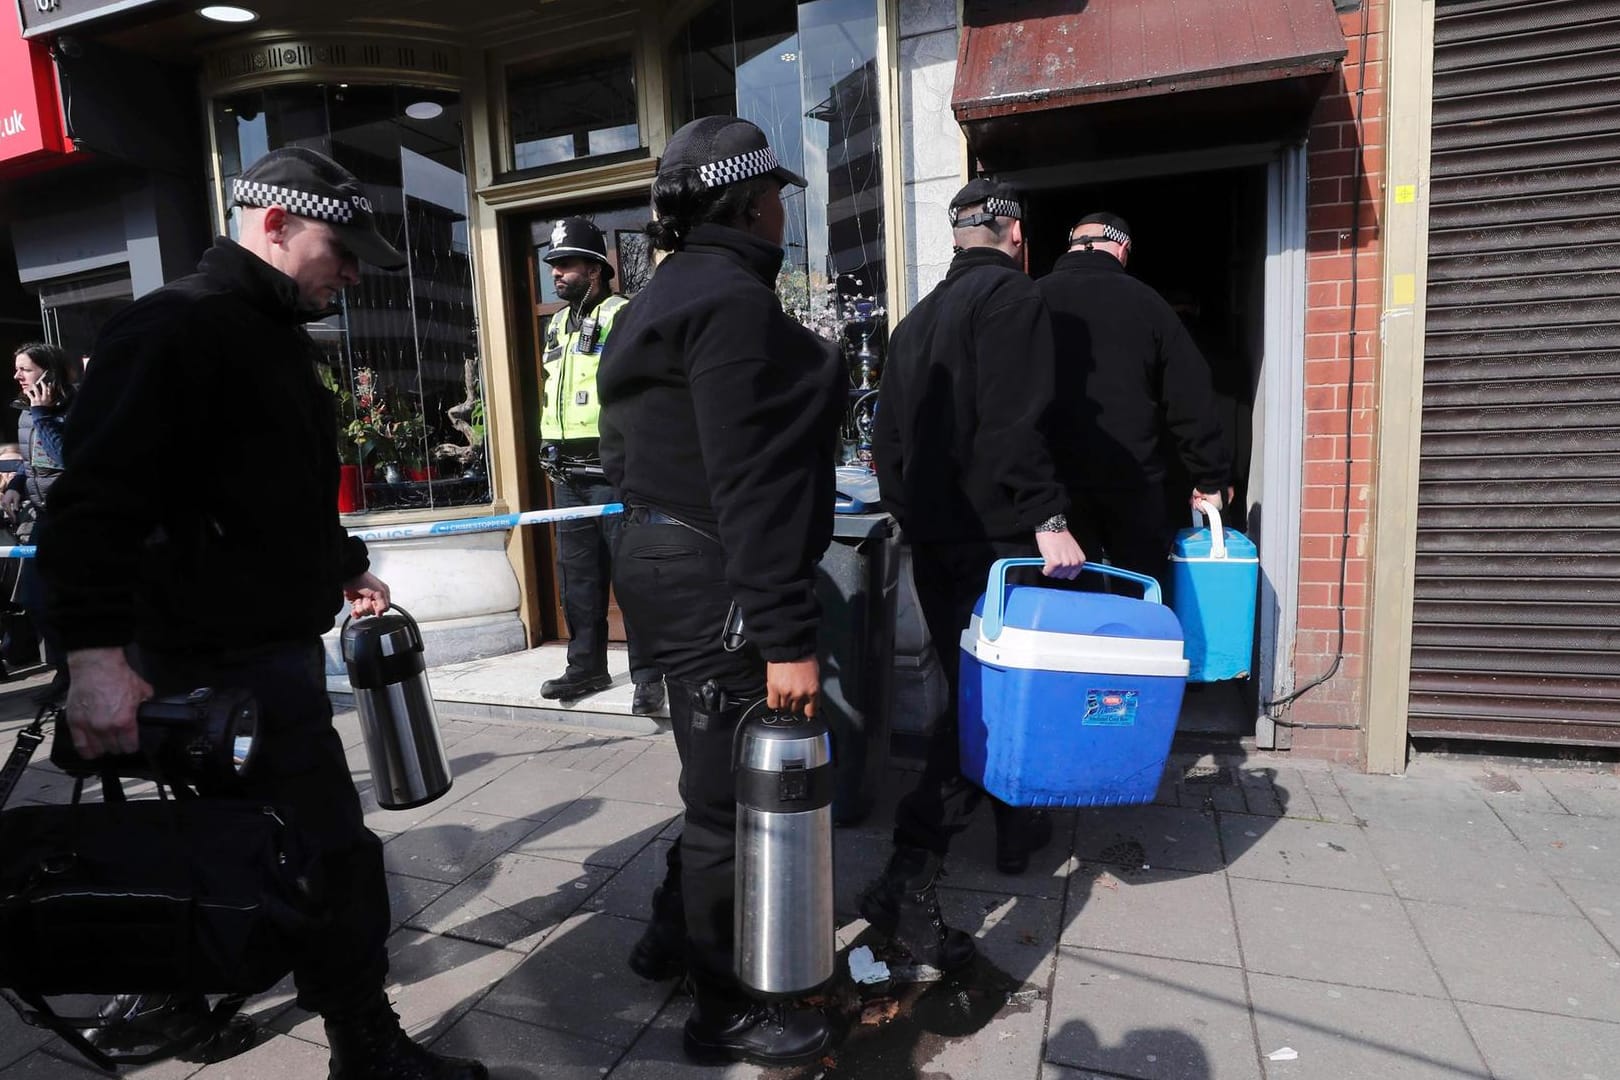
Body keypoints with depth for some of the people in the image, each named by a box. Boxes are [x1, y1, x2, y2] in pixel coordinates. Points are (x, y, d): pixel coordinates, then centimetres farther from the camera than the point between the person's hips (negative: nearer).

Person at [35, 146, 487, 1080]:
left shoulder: (276, 334, 17)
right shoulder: (179, 327, -14)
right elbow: (98, 499, -23)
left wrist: (346, 567, 25)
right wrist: (98, 652, -29)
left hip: (275, 643, 10)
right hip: (226, 660, -10)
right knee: (336, 856, -3)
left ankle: (186, 994, 42)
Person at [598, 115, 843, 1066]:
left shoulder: (669, 296, 18)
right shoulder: (733, 300, -16)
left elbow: (629, 453, 22)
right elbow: (752, 484, -24)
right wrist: (787, 636, -24)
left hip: (662, 558, 11)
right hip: (719, 585, -11)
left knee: (719, 779, 25)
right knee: (735, 798, 3)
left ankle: (681, 926, 44)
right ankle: (727, 1012, 22)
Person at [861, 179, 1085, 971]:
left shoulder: (916, 319, 17)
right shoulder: (1012, 296, -6)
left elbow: (886, 441, 16)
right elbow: (1016, 424, -20)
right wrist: (1047, 518, -19)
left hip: (932, 542, 8)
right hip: (996, 539, -8)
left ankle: (1017, 829, 35)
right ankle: (908, 880, -11)